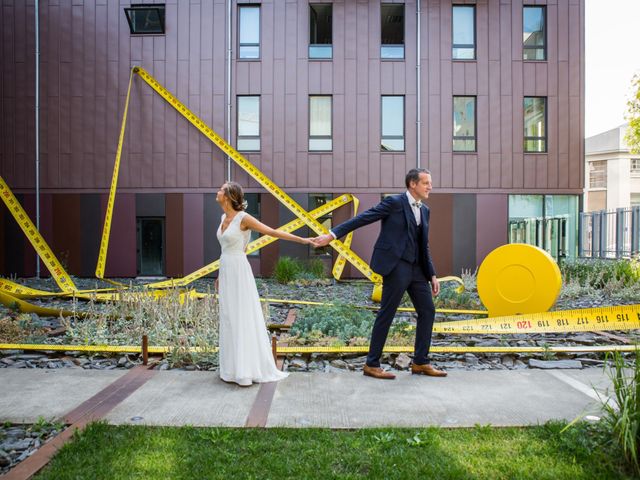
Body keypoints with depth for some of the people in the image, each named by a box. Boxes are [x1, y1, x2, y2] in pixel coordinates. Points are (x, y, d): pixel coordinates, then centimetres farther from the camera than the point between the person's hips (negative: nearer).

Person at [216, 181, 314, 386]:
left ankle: (248, 370, 3)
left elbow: (273, 232, -12)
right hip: (226, 272, 8)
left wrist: (302, 240, -16)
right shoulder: (224, 218, 11)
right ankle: (235, 367, 20)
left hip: (238, 272, -8)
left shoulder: (243, 218, -13)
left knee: (243, 319, -5)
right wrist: (220, 276, 23)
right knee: (230, 320, 11)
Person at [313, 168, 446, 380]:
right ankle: (372, 364, 9)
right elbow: (362, 218, -10)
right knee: (387, 313, -3)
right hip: (395, 265, -8)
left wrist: (432, 275, 14)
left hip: (416, 268, 8)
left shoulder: (424, 210, 16)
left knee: (428, 311, 7)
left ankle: (420, 362, 19)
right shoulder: (394, 202, -6)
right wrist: (333, 234, -16)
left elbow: (424, 246, 18)